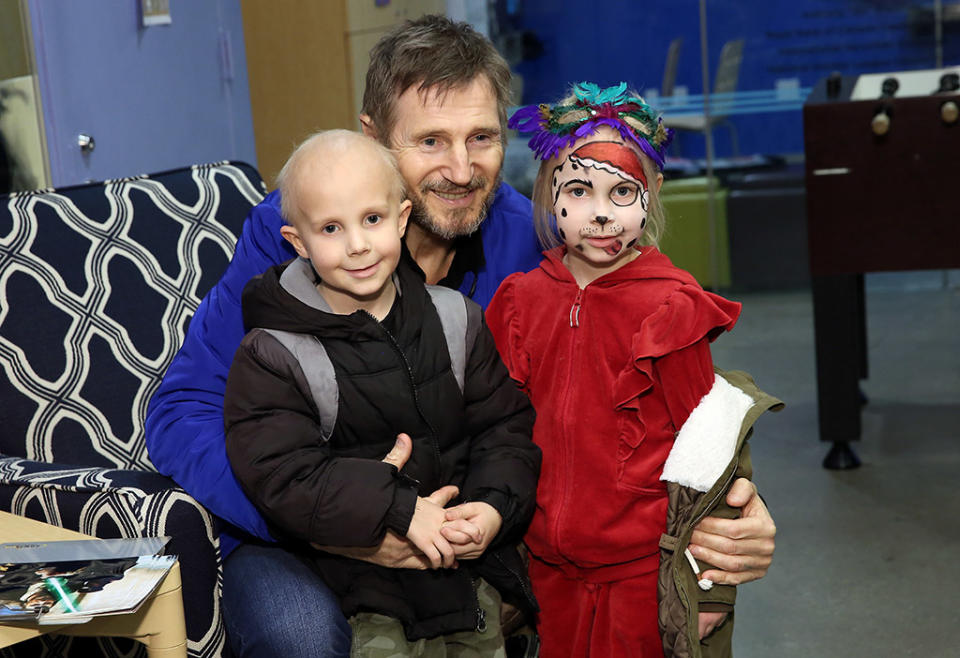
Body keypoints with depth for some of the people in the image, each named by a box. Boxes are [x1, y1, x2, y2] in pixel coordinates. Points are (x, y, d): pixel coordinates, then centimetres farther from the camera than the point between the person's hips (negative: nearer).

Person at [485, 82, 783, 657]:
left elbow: (702, 449, -7)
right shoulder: (521, 300, 1)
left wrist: (707, 582, -6)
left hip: (644, 569, -4)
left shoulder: (669, 308, -11)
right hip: (551, 572, 4)